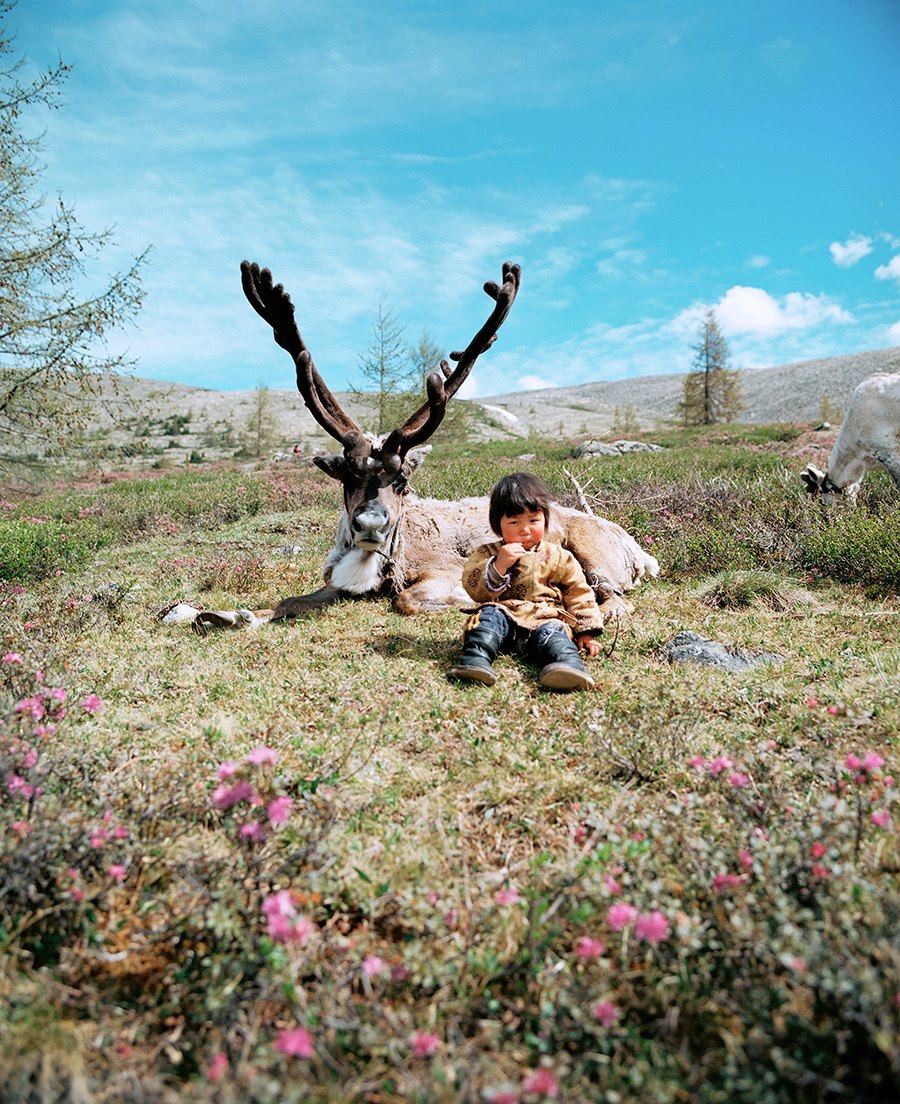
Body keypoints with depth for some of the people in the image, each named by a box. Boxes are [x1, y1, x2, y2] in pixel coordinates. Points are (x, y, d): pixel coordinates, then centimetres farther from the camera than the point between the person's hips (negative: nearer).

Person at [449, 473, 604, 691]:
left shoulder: (558, 558, 10)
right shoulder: (487, 554, 8)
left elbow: (579, 593, 15)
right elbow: (474, 590, -4)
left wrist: (585, 631, 8)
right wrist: (499, 566, -18)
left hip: (544, 618, 0)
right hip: (504, 617, 0)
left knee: (550, 631, -32)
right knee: (488, 614, -30)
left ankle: (568, 664, -58)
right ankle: (476, 659, -46)